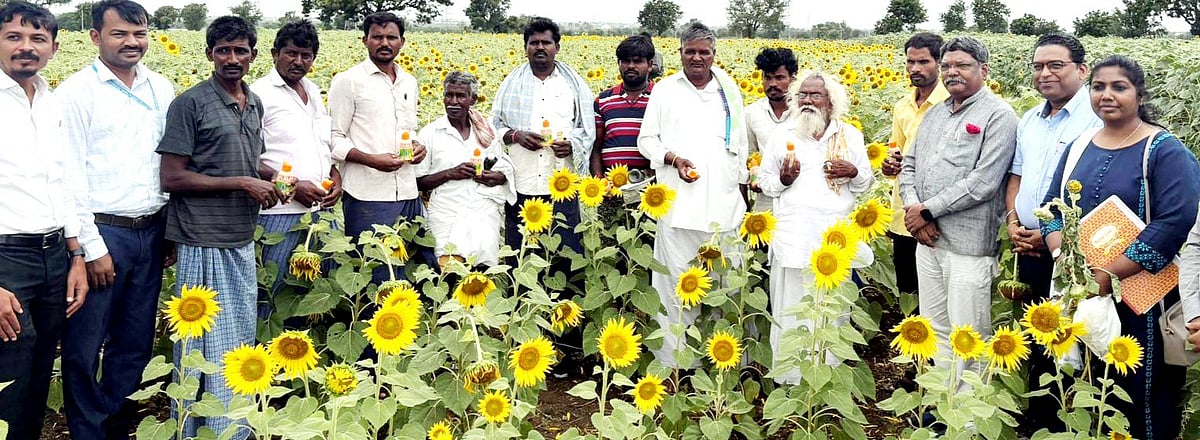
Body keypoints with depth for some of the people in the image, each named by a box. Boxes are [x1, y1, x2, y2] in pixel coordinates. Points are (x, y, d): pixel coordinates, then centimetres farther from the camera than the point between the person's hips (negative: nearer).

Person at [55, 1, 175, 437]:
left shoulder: (162, 89, 9)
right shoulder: (76, 91, -6)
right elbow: (72, 176, -9)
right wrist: (93, 247, -11)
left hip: (151, 233, 5)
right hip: (102, 232, -5)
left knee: (136, 341, 13)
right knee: (85, 345, 4)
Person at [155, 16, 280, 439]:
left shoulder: (254, 105, 12)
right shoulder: (189, 104, -9)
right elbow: (172, 178, -12)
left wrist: (268, 177, 3)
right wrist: (242, 183, -15)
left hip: (242, 241, 7)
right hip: (204, 242, -7)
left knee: (240, 340, 14)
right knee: (205, 345, 0)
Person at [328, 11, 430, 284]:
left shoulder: (409, 83, 15)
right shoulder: (348, 81, -4)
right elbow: (334, 139, -5)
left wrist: (418, 147, 4)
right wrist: (372, 160, -19)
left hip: (408, 193, 6)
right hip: (368, 195, -6)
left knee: (423, 265, 9)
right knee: (376, 274, -1)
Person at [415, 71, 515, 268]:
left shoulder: (486, 130, 14)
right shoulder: (430, 133, 6)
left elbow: (506, 170, 20)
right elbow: (417, 181, 3)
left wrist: (496, 177, -2)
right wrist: (450, 173, -10)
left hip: (484, 210, 3)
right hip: (446, 213, -2)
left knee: (486, 253, -17)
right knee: (451, 266, -22)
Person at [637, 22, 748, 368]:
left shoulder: (730, 91, 13)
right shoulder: (665, 90, 6)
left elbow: (739, 146, 19)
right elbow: (646, 140, 7)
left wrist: (742, 187, 15)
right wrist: (672, 159, -11)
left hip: (724, 202, 2)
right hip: (679, 204, -2)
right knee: (678, 281, -3)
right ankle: (673, 358, 5)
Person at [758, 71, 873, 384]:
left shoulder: (851, 136, 10)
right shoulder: (781, 136, 9)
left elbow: (867, 182, 15)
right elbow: (765, 183, 12)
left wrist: (853, 173, -7)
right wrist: (782, 179, -9)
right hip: (793, 240, 0)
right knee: (790, 310, 2)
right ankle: (788, 378, 13)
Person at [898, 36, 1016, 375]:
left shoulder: (998, 115, -9)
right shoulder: (934, 113, 15)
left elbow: (984, 182, -18)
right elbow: (909, 165, 15)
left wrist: (927, 210, -14)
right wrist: (912, 209, -5)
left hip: (969, 243, -7)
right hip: (927, 238, 7)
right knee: (933, 330, 15)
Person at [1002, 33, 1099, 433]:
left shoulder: (1097, 119, -12)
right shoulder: (1029, 120, 12)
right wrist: (1013, 222, 2)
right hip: (1029, 247, 7)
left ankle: (1064, 420, 15)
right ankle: (1037, 417, 28)